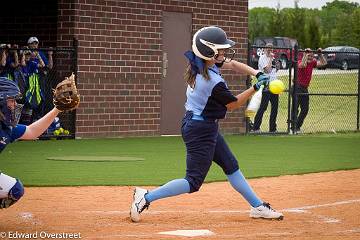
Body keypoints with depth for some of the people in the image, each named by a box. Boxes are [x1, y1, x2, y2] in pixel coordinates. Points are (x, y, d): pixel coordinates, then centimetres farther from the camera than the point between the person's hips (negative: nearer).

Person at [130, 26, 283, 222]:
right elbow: (232, 105, -10)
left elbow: (233, 64, 9)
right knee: (193, 182, -6)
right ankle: (146, 197, -6)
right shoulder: (214, 82, -26)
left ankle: (258, 207, 27)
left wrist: (257, 73, -4)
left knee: (230, 166, 17)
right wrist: (255, 88, -5)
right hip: (201, 130, -10)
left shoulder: (199, 64, -1)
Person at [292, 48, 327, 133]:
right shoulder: (300, 62, -13)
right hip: (297, 87, -7)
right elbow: (303, 65, -36)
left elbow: (323, 63, 9)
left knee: (305, 109, 8)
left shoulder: (312, 63, 7)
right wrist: (306, 54, -30)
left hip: (305, 88, 7)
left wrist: (320, 54, -2)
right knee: (295, 108, -9)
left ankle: (298, 127, 19)